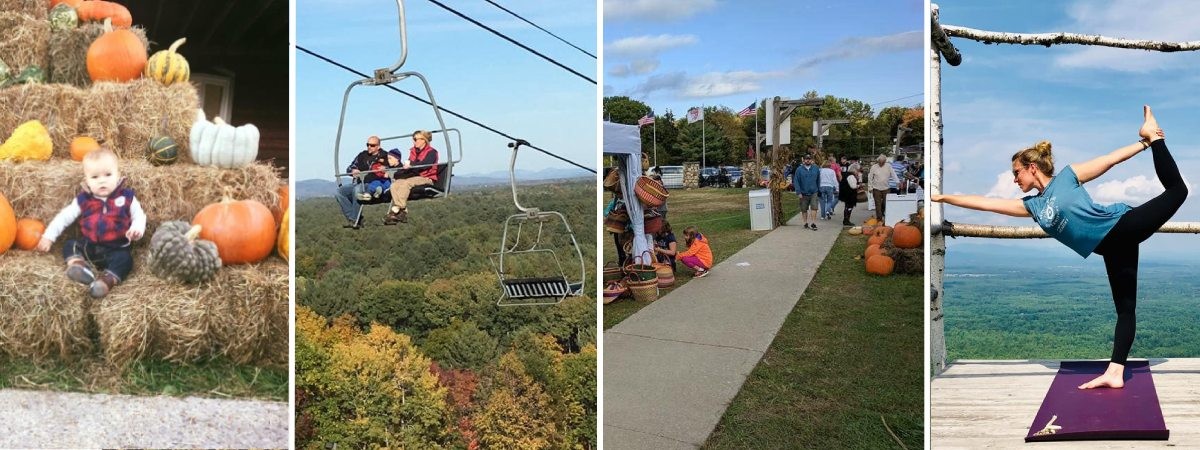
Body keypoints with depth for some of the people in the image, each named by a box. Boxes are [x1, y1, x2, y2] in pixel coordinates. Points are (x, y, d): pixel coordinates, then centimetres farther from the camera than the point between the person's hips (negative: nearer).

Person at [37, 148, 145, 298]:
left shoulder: (126, 197, -2)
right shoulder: (83, 200, 2)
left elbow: (139, 215, 5)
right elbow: (64, 217, 8)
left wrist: (137, 228, -18)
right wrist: (48, 236, 2)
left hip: (117, 248, -3)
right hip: (89, 246, 4)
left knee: (124, 258, -32)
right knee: (70, 245, -17)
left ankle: (107, 280, -51)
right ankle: (78, 265, -42)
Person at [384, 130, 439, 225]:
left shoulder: (431, 152, -2)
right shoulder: (413, 151, 20)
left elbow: (425, 165, -18)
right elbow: (408, 165, 11)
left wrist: (411, 164, -19)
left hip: (426, 178, -7)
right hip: (414, 176, 7)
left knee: (406, 183, -33)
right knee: (395, 184, -21)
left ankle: (396, 210, -35)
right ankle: (403, 211, -31)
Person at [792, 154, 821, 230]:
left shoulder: (816, 169, 4)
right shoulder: (799, 169, -2)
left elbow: (818, 180, 9)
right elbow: (796, 181, -5)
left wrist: (819, 189, 6)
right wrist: (798, 192, -11)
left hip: (813, 193, 0)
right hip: (803, 193, 0)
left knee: (814, 207, -11)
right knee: (804, 209, 10)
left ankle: (813, 224, -8)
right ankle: (805, 223, 24)